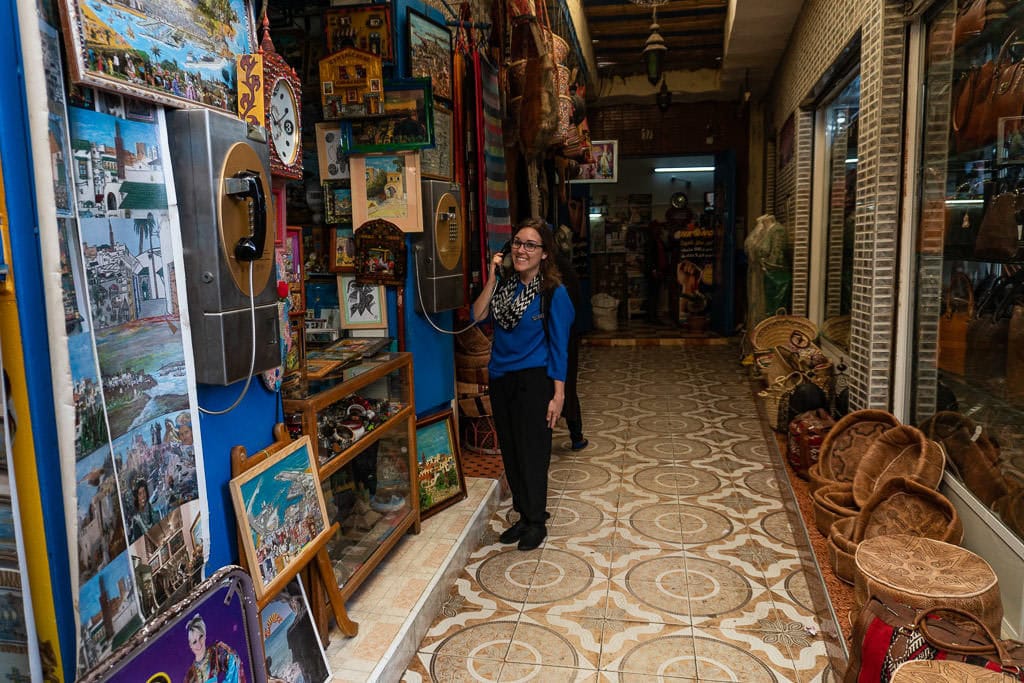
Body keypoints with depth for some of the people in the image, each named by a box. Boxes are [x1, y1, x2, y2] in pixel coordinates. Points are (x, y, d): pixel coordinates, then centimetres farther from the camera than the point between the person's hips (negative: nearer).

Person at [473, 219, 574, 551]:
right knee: (510, 451, 14)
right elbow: (477, 315, -5)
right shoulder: (505, 285, 6)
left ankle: (535, 521, 22)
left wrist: (558, 395, -12)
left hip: (532, 381, -6)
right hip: (500, 379, 6)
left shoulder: (553, 292, -10)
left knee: (532, 454, 3)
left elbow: (559, 347, -10)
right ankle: (525, 514, 31)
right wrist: (492, 278, -9)